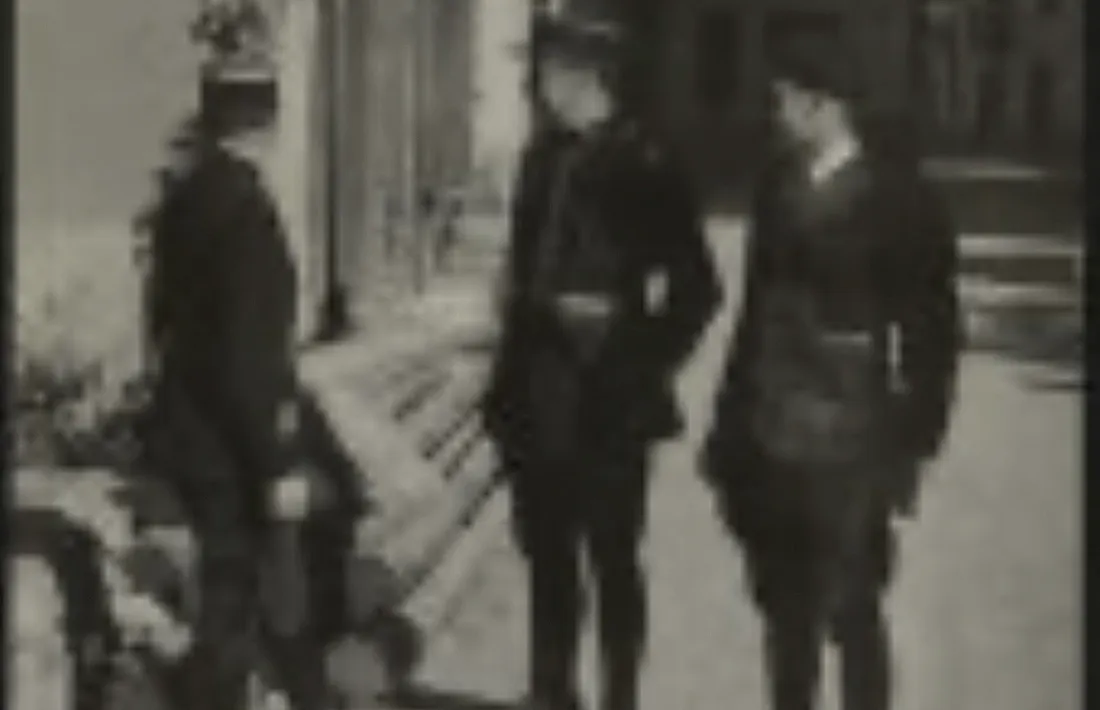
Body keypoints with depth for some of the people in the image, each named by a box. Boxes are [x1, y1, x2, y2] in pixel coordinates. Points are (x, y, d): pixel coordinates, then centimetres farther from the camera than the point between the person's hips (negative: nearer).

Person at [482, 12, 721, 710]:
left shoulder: (642, 163, -10)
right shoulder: (546, 153, 8)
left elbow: (695, 287, -10)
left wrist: (643, 362, -9)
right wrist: (511, 375, 9)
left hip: (603, 398, -6)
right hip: (537, 392, 6)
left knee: (612, 560, 3)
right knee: (547, 555, 14)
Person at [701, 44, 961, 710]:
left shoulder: (900, 198, -8)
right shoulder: (779, 186, 8)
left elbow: (930, 330, -8)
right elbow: (758, 305, 12)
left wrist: (910, 446, -10)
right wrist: (732, 418, 10)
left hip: (846, 444, -6)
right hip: (768, 436, 6)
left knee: (851, 611, -1)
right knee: (784, 606, 13)